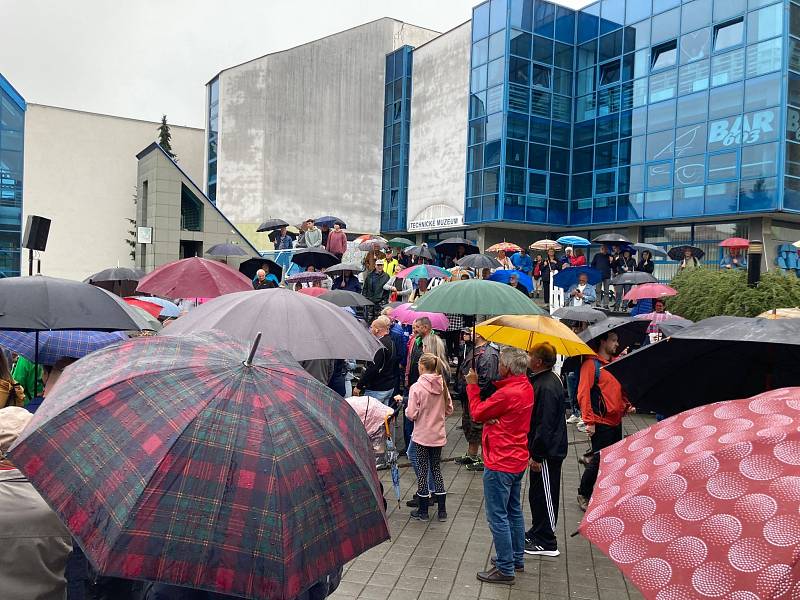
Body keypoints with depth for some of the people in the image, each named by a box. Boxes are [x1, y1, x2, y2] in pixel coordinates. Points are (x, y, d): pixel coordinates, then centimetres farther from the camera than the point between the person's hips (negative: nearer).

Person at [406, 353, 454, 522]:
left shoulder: (416, 387, -17)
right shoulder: (442, 385, -2)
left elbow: (412, 414, -17)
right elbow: (449, 410, 5)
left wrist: (406, 409, 3)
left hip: (422, 436, -4)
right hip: (439, 435, 4)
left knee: (422, 470, 7)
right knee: (436, 468, 15)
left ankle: (423, 511, 16)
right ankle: (442, 510, 18)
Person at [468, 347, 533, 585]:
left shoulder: (507, 394, -26)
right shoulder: (526, 387, 3)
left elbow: (477, 413, -13)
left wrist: (472, 385, -3)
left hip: (500, 464, -10)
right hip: (517, 460, 10)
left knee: (498, 517, 1)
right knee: (514, 511, 21)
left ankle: (505, 569, 9)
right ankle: (517, 558, 34)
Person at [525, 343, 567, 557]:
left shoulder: (547, 387, -25)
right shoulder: (543, 379, 8)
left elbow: (545, 425, -25)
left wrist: (537, 455, -21)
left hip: (547, 452, -10)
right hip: (548, 449, 10)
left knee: (545, 496, 2)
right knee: (537, 494, 20)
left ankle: (547, 543, 13)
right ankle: (537, 533, 34)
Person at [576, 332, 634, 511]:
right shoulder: (591, 363, -11)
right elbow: (583, 394, -15)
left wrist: (627, 405, 6)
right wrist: (589, 421, -18)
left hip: (616, 421, 7)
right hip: (600, 423, -7)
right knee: (599, 460, -2)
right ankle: (583, 495, 14)